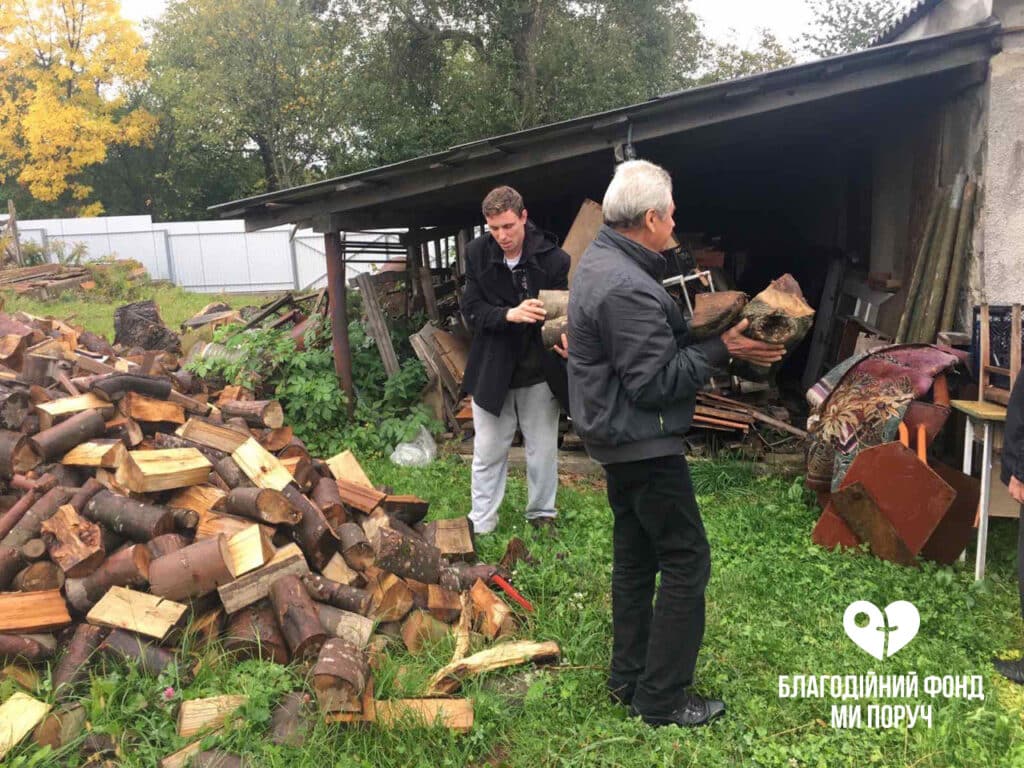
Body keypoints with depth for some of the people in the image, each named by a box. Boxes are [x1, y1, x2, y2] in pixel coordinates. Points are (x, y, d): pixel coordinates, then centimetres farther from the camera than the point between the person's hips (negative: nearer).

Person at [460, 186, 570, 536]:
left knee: (543, 449, 13)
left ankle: (542, 513, 34)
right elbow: (471, 310, -8)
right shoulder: (477, 253, -6)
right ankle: (481, 523, 25)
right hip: (492, 367, 1)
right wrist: (509, 314, -28)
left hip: (539, 371, -1)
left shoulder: (553, 257, -13)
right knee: (488, 451, 11)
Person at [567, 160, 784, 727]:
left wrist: (699, 323, 8)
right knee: (686, 561, 0)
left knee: (634, 555, 18)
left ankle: (628, 677, 30)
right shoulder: (628, 289, -25)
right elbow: (655, 383, -23)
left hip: (615, 435, 11)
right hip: (643, 442, -11)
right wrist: (721, 350, -17)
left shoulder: (598, 260, 9)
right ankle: (662, 700, 9)